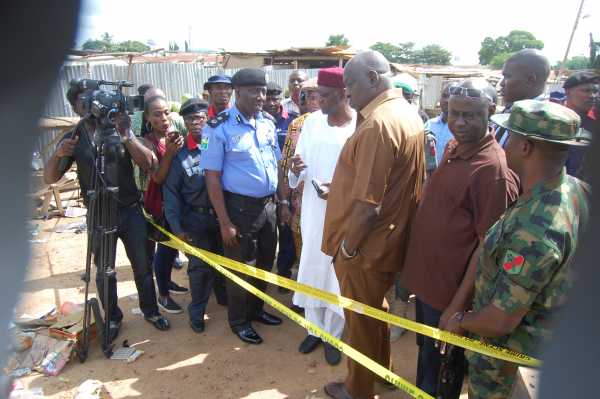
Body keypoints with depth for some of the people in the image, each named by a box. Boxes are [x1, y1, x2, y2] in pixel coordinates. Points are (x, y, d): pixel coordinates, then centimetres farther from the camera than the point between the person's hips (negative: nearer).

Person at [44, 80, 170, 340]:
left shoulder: (120, 128, -1)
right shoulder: (74, 137, 0)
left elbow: (148, 164, -11)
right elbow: (49, 178, -4)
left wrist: (127, 136, -25)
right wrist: (57, 155, -25)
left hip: (131, 210, 0)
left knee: (142, 265, 10)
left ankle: (150, 310, 30)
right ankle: (113, 318, 30)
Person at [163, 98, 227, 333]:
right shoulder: (179, 153, -5)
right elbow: (171, 192, -4)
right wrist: (177, 227, -9)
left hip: (222, 214, 2)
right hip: (196, 218, -1)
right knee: (199, 265, 4)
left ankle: (223, 295, 42)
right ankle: (197, 310, 25)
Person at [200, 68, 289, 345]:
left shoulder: (268, 122, 4)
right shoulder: (219, 127, -14)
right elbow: (212, 177, -15)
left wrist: (283, 201, 8)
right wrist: (225, 222, -16)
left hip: (269, 205, 6)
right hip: (240, 208, -6)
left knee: (265, 263, 20)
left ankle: (256, 310, 43)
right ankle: (238, 321, 32)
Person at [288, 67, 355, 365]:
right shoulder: (311, 122, 1)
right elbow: (300, 169, 5)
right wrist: (295, 170, -17)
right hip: (313, 212, 4)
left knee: (337, 274, 9)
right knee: (311, 271, 13)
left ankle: (333, 335, 30)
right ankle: (315, 329, 35)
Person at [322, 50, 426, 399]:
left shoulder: (377, 125, -26)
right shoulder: (409, 114, 5)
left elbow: (369, 204, -27)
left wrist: (347, 247, -14)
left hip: (366, 246, -9)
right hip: (391, 238, 9)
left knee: (361, 318, 12)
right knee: (377, 307, 27)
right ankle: (382, 368, 48)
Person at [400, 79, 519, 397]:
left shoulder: (493, 168, -23)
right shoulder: (453, 147, 2)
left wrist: (458, 306, -19)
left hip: (449, 291, -8)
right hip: (426, 277, 8)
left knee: (440, 366, 15)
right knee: (425, 350, 28)